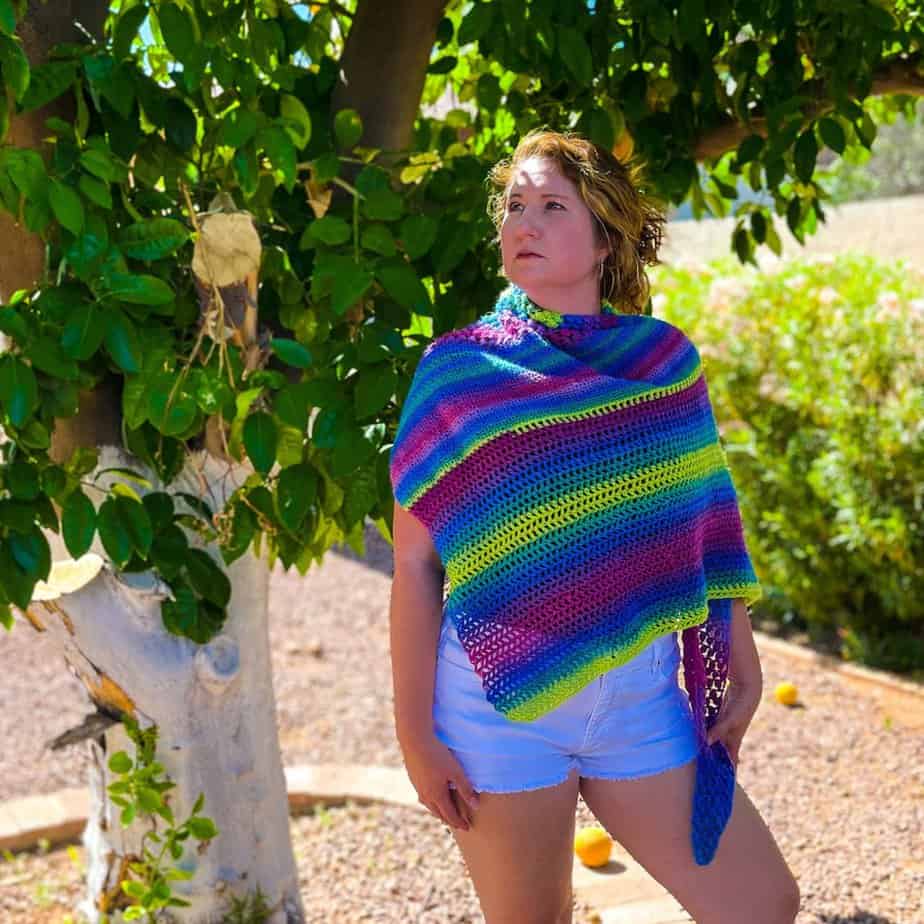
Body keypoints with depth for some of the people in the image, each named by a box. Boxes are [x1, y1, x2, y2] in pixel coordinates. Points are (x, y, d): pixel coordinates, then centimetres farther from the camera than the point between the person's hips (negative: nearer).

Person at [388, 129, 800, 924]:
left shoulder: (667, 361, 3)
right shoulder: (457, 371, -4)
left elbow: (709, 530, 8)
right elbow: (415, 563, -5)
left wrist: (742, 672, 7)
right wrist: (415, 732, -7)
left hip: (643, 698, 3)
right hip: (501, 703, -2)